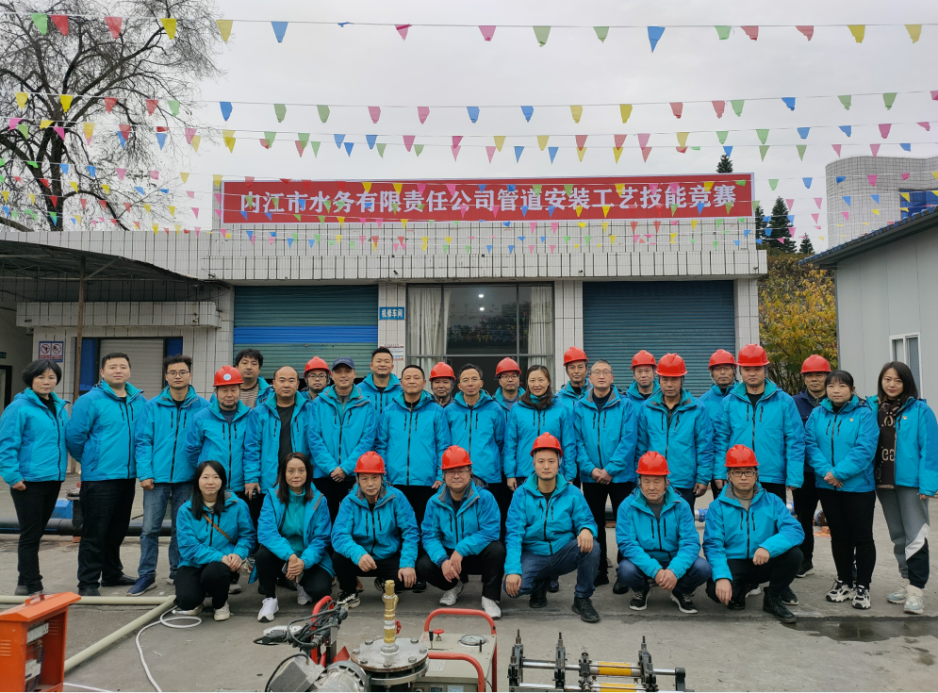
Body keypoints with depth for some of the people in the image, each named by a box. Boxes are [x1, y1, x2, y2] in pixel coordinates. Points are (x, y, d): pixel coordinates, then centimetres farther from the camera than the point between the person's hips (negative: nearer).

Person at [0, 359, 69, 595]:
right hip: (29, 481, -7)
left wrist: (61, 469, 10)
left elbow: (68, 440, 18)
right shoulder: (20, 407, -10)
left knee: (36, 532, 15)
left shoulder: (60, 408, 11)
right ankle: (32, 586, 7)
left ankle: (25, 583, 27)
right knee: (30, 534, -1)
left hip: (53, 479, 7)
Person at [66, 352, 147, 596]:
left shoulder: (139, 401, 7)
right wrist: (90, 461, 3)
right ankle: (88, 583, 7)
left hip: (128, 476, 6)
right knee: (95, 531, -2)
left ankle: (112, 574, 32)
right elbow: (74, 437, -9)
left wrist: (137, 463, 10)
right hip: (99, 477, -6)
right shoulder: (90, 400, -10)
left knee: (118, 530, 17)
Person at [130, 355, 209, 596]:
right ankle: (146, 575, 13)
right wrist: (145, 473, -9)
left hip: (187, 477, 0)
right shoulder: (153, 406, 1)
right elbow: (143, 441, -1)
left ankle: (178, 571, 25)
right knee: (150, 527, 2)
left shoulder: (202, 407, -1)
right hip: (158, 476, 0)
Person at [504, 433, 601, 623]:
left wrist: (586, 530, -31)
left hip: (564, 555, 1)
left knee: (591, 547, -29)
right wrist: (512, 570, -24)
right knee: (512, 587, -28)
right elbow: (514, 534, -11)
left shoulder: (572, 493, -2)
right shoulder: (522, 494, -6)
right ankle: (540, 585, 10)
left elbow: (586, 521, -4)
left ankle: (582, 599, -5)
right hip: (533, 556, 0)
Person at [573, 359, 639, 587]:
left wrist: (610, 470, -16)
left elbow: (628, 441, -10)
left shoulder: (626, 405, -3)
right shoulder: (580, 407, 3)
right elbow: (578, 442, -1)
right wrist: (591, 469, -13)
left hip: (621, 476, -2)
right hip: (591, 477, 2)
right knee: (595, 524, 11)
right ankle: (599, 571, 22)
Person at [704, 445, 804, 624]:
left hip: (764, 563, 2)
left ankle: (773, 598, 2)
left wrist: (769, 546, -34)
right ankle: (740, 589, 9)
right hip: (733, 563, -1)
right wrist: (721, 577, -30)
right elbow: (713, 545, -12)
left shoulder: (772, 501, 0)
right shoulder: (718, 507, -5)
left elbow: (795, 530, -15)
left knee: (793, 554, -26)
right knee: (715, 590, -31)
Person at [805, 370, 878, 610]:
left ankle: (862, 586, 19)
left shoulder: (864, 414, -8)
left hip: (858, 486, -3)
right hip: (827, 486, 4)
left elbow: (864, 449, -18)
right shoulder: (817, 414, 3)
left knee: (862, 536, 5)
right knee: (838, 535, 15)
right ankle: (844, 581, 28)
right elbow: (810, 444, -4)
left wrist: (839, 472, -22)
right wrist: (825, 471, -18)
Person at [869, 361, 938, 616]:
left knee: (915, 536, -5)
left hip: (910, 482, -4)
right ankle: (907, 582, 27)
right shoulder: (872, 409, 3)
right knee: (898, 536, 15)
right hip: (883, 482, 5)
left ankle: (916, 590, 2)